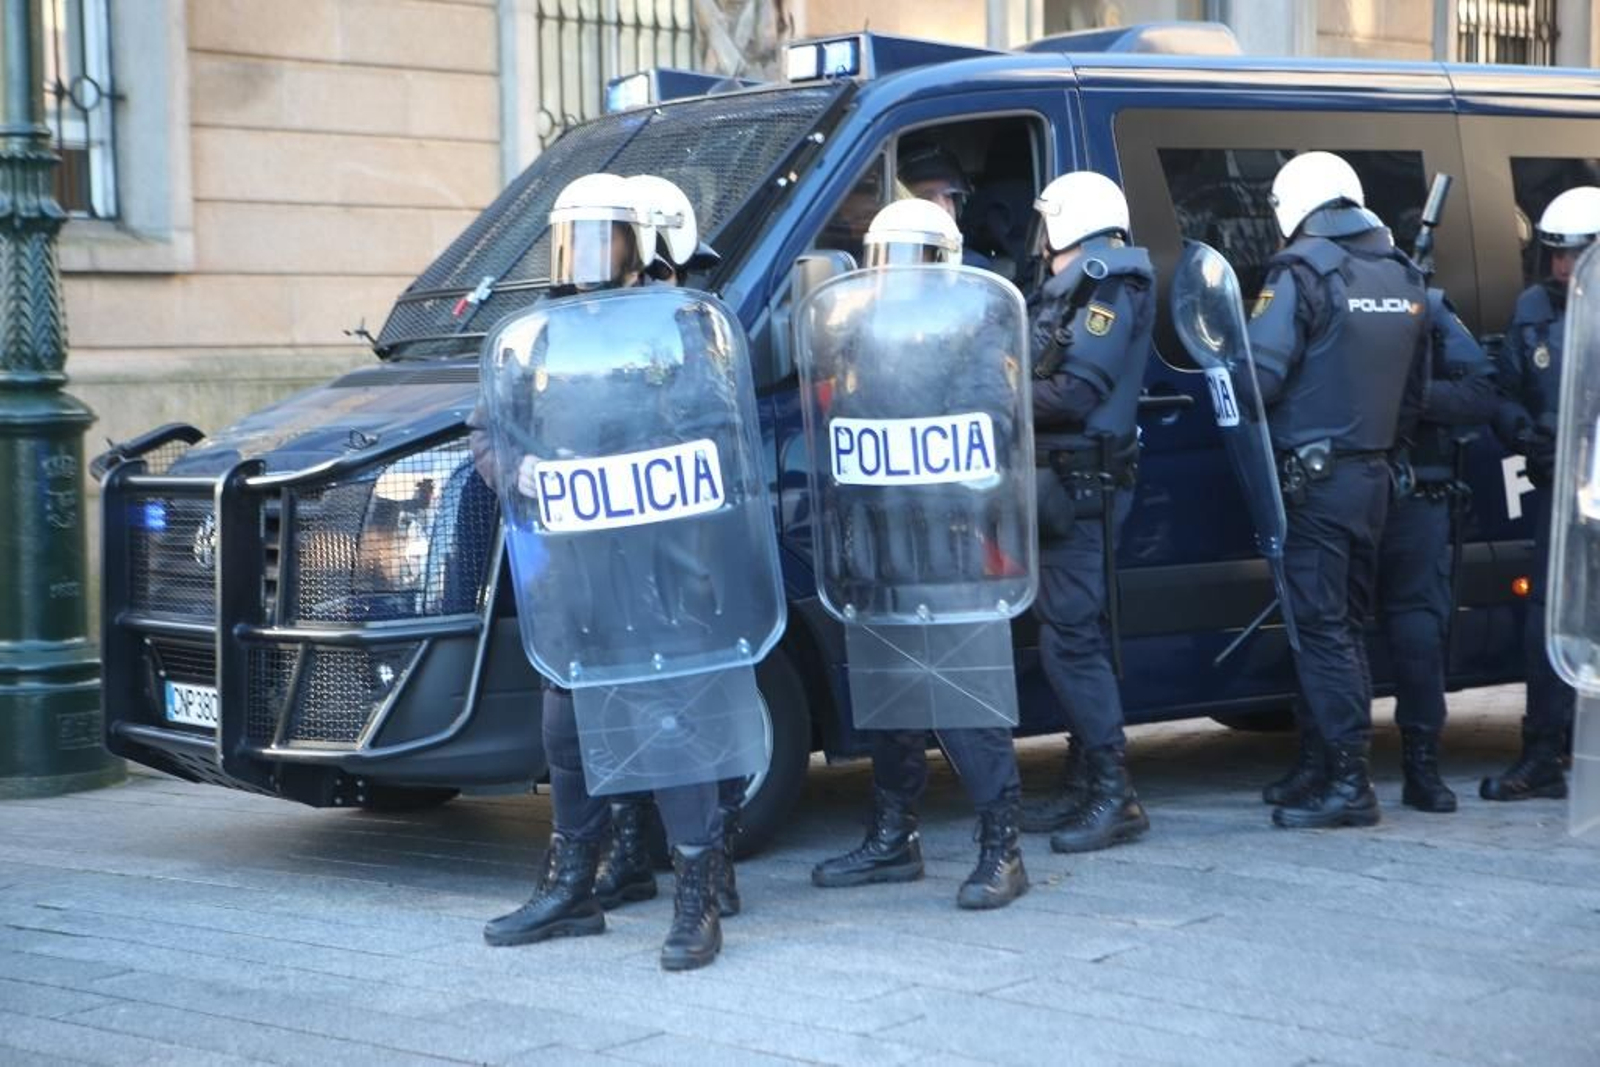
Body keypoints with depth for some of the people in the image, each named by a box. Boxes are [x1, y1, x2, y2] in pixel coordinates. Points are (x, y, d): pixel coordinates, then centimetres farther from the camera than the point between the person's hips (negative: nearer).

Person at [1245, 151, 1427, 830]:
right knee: (1343, 625, 14)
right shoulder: (1404, 277, 11)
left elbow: (1259, 375, -20)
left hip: (1315, 477, -7)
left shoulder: (1304, 271, -12)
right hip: (1374, 474, 8)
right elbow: (1414, 391, 15)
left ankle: (1347, 782, -6)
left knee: (1322, 631, -5)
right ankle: (1320, 769, 21)